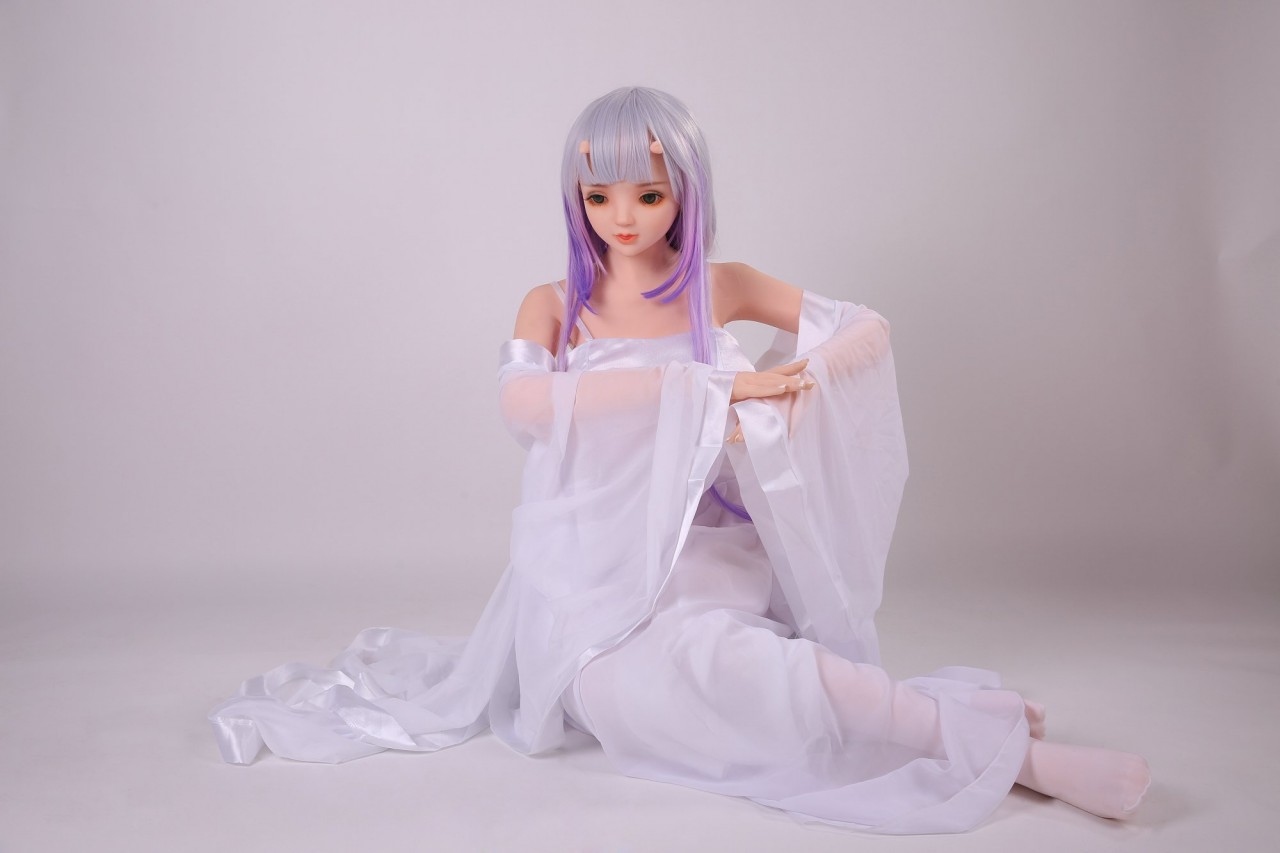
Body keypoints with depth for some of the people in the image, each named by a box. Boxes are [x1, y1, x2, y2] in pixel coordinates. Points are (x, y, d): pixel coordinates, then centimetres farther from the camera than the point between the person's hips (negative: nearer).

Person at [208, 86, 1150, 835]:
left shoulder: (722, 288, 8)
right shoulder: (555, 306, 5)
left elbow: (867, 331, 6)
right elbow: (523, 402, -18)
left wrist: (783, 393, -15)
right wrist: (699, 386, -22)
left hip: (706, 550, 2)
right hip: (594, 562, -1)